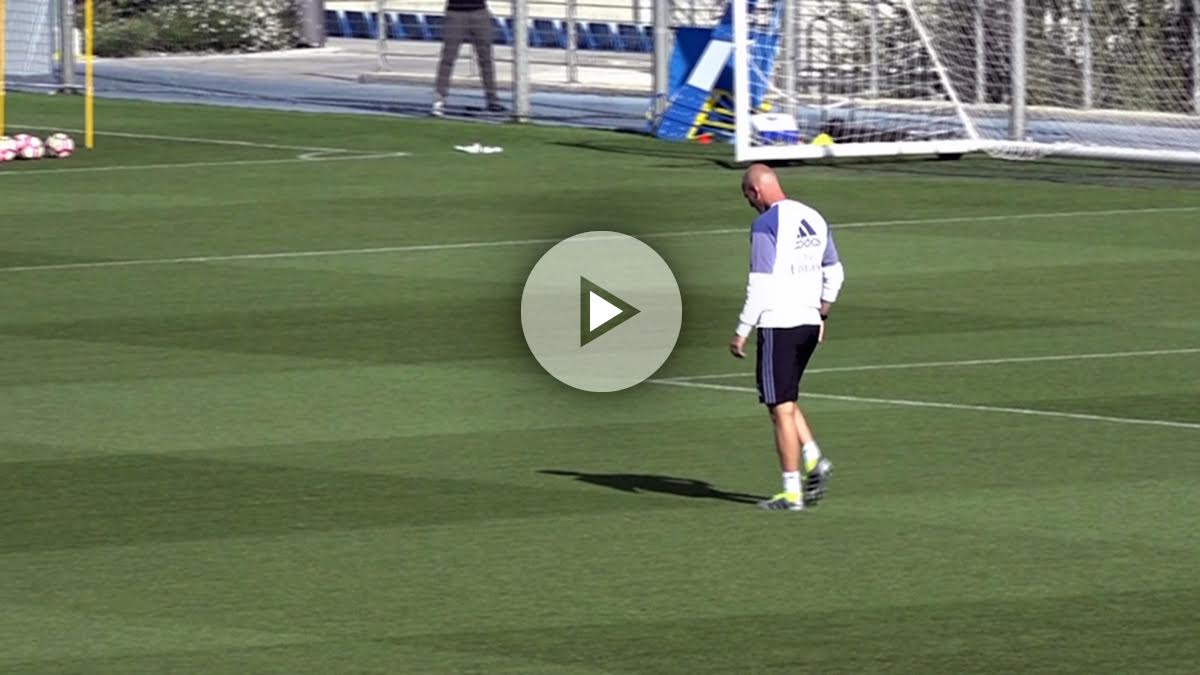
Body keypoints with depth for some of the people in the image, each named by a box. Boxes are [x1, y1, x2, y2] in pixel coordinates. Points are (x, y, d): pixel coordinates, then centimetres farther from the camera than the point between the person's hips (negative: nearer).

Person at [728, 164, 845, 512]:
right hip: (809, 323, 8)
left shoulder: (765, 225, -13)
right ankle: (814, 460, 2)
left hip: (778, 326, -8)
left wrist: (741, 333, -12)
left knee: (781, 408, -1)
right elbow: (834, 274, 18)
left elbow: (760, 285, -17)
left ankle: (792, 493, 0)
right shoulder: (813, 218, 11)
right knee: (787, 401, 20)